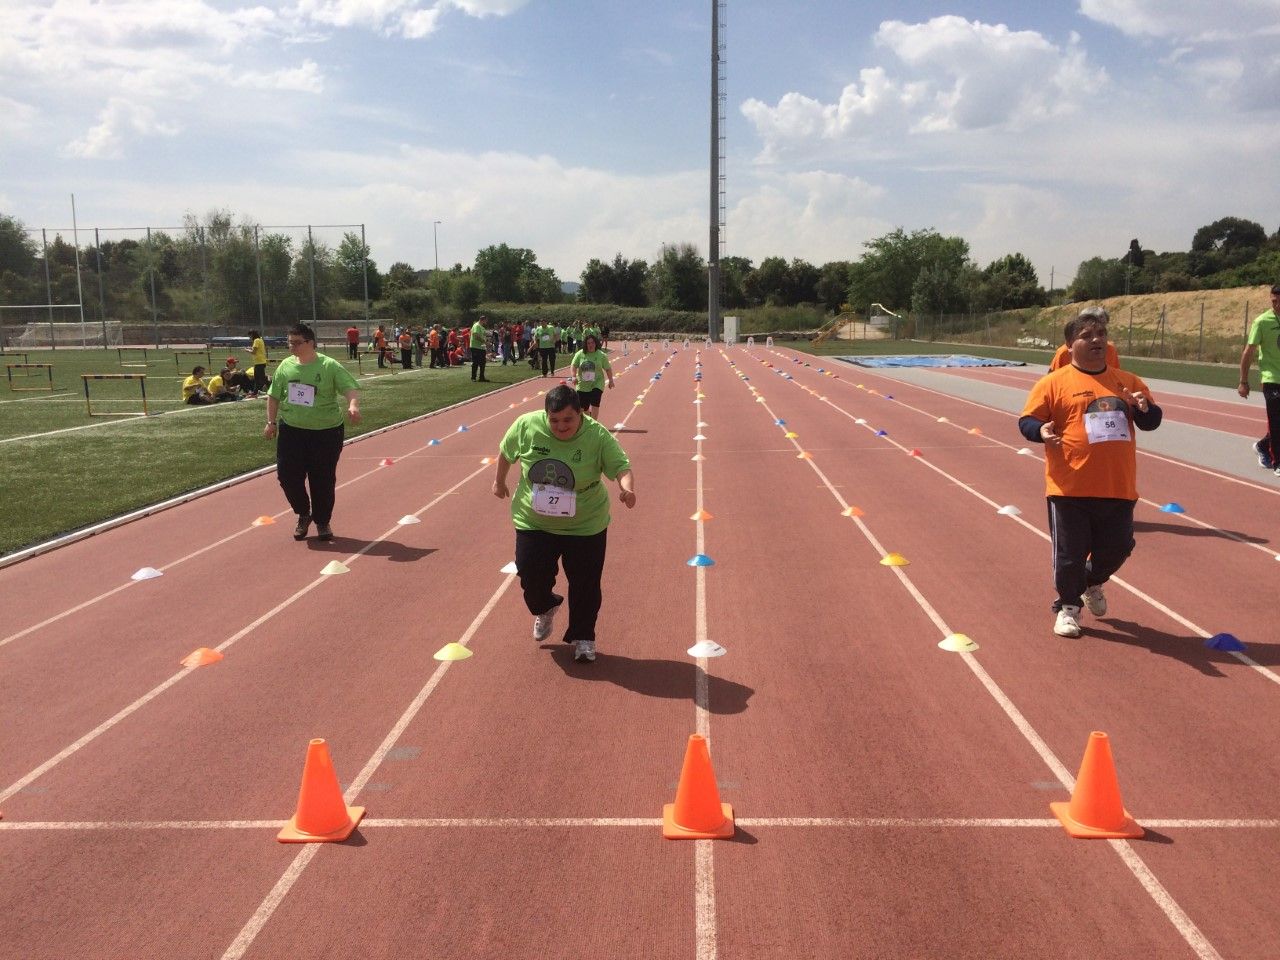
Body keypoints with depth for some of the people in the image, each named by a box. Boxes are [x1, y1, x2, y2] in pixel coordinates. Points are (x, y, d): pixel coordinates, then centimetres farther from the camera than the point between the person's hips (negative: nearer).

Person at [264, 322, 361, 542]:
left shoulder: (330, 366, -8)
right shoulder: (286, 366, 5)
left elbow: (351, 388, -16)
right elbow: (274, 396, 13)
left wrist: (353, 406, -36)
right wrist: (271, 422, 6)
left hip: (326, 432, -3)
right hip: (291, 431, 4)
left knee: (323, 480, 4)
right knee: (287, 475, 0)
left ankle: (322, 522, 23)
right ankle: (303, 514, 25)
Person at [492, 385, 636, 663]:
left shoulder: (598, 436, -20)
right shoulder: (526, 426, -14)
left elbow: (621, 467, -24)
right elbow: (506, 452, 5)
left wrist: (628, 488, -44)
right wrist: (499, 480, 16)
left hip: (585, 526, -2)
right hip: (533, 522, 2)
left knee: (584, 584, 4)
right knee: (532, 577, 5)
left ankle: (583, 638, 26)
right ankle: (545, 609, 40)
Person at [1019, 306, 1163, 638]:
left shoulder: (1127, 381, 9)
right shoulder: (1054, 383, -4)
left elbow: (1151, 421, 13)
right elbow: (1027, 420, -5)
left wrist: (1145, 409, -9)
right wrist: (1041, 430, -27)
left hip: (1118, 488, 4)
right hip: (1070, 489, -4)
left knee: (1117, 548, 15)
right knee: (1070, 553, 5)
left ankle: (1093, 582, 45)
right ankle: (1067, 606, 26)